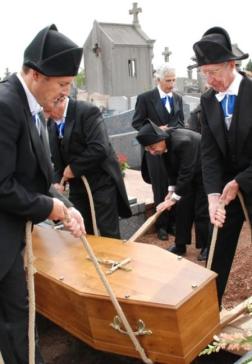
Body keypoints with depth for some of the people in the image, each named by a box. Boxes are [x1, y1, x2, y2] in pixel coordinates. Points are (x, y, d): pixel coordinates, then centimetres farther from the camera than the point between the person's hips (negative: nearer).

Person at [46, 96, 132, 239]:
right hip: (77, 186, 7)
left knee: (108, 235, 0)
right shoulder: (51, 122, 6)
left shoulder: (87, 111, -17)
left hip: (101, 182, -7)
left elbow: (99, 149, -27)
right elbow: (56, 156, 12)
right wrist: (57, 180, -4)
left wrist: (74, 168, -18)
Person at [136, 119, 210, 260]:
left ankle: (207, 247, 13)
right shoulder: (165, 144, -12)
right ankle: (180, 245, 19)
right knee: (183, 208, 7)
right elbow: (172, 169, 2)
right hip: (189, 174, 8)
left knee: (202, 211, -4)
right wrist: (172, 190, -2)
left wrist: (174, 198, -29)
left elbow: (186, 172, -35)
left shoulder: (183, 142, -37)